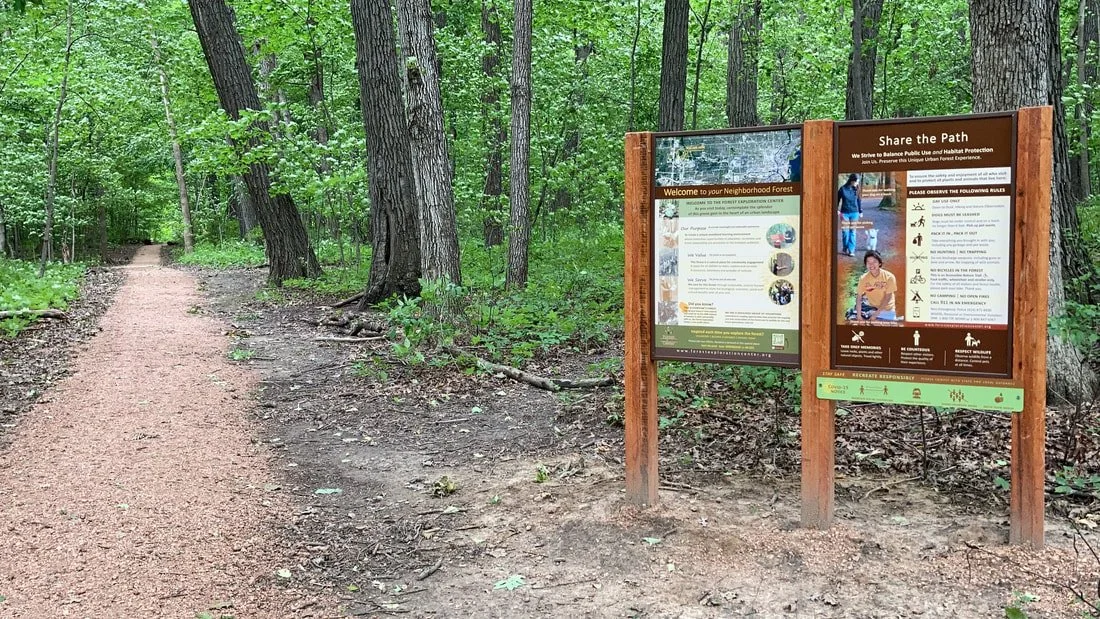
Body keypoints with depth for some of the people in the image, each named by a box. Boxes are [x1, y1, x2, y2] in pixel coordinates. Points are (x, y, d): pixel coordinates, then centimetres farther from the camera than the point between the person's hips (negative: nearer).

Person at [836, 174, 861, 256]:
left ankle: (851, 250, 3)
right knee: (845, 231, 2)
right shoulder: (843, 189, -7)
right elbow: (837, 199, 2)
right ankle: (845, 249, 17)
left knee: (852, 232, 1)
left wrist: (860, 211, 12)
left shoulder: (856, 189, 0)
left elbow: (859, 201, 10)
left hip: (854, 213, 2)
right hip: (845, 213, -2)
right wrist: (837, 210, -4)